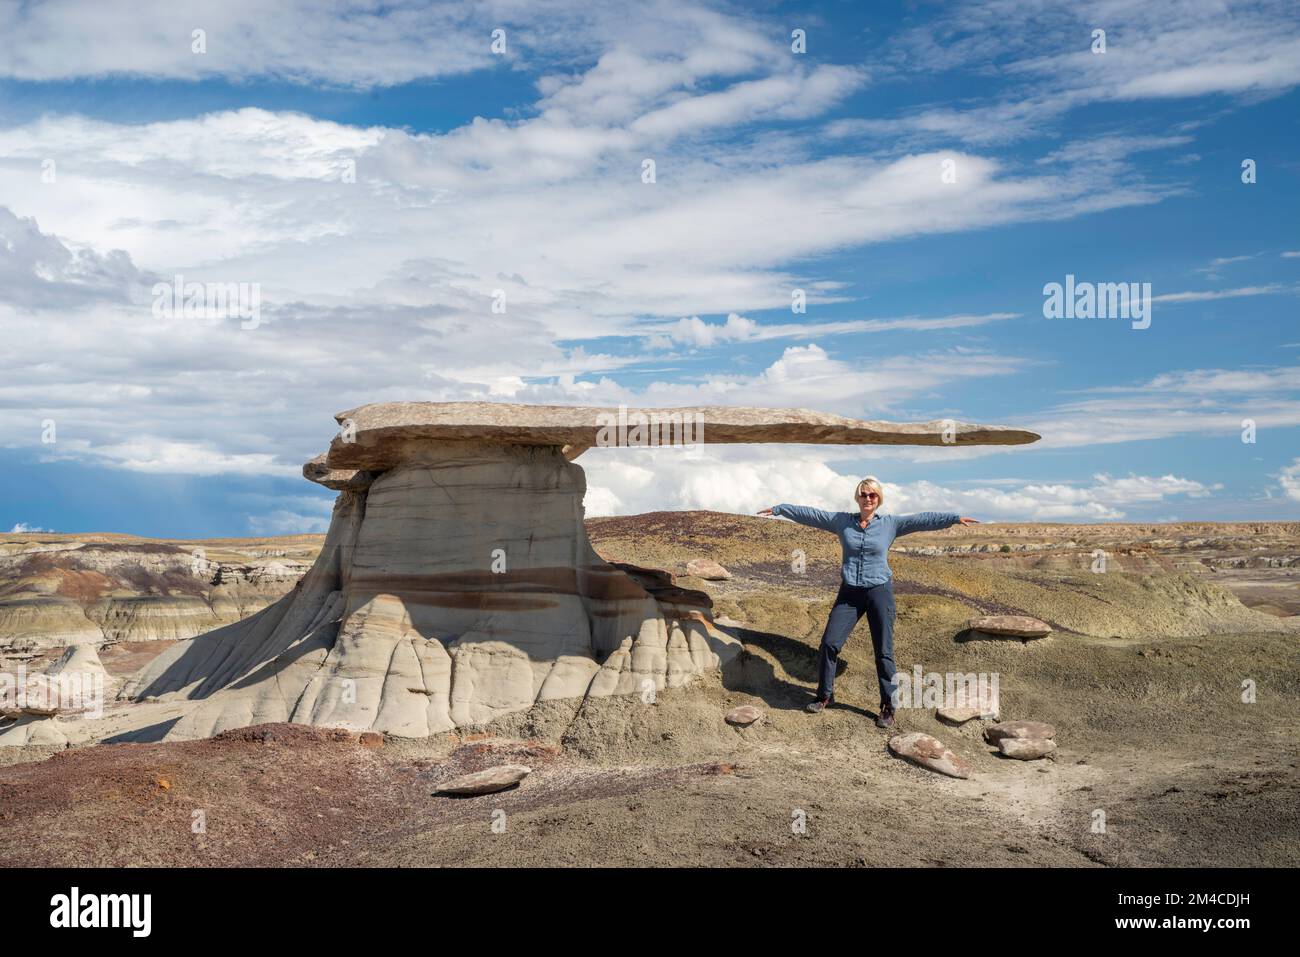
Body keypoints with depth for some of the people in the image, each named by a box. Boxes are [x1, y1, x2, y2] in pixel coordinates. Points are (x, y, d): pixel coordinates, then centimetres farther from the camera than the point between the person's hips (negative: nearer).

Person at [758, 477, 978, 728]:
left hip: (879, 591, -2)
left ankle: (887, 707, 10)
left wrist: (955, 518, -13)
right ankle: (825, 696, 15)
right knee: (829, 644, -3)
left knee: (883, 652, 0)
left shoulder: (890, 523, 1)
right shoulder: (842, 521, 5)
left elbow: (923, 519, -5)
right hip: (849, 593, 2)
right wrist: (778, 509, 10)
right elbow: (809, 514, 8)